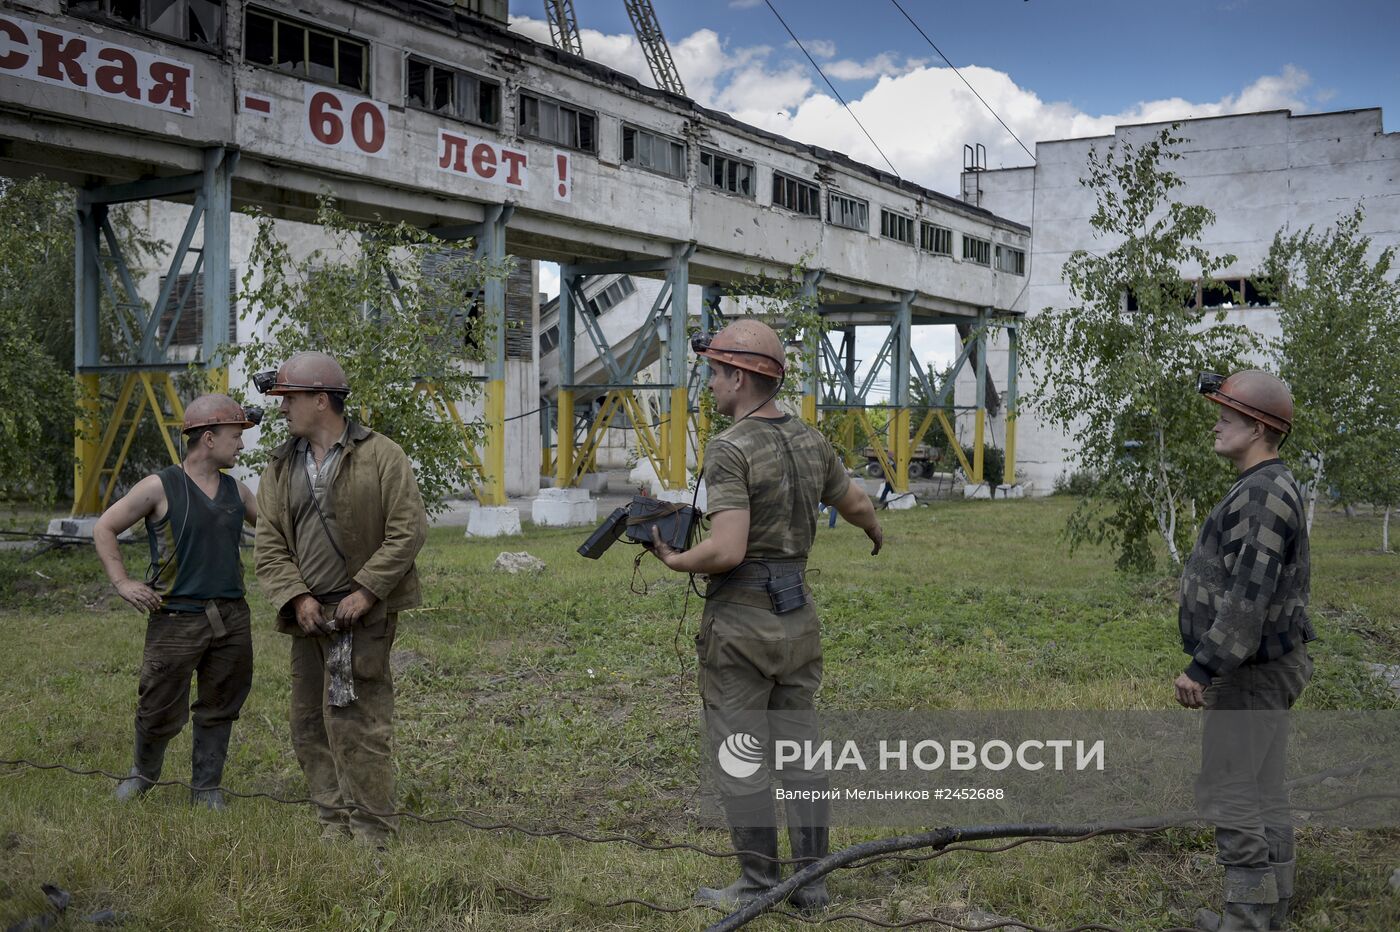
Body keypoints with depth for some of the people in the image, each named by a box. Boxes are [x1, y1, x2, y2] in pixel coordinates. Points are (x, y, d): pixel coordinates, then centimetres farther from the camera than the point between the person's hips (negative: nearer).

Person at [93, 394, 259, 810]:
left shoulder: (236, 491, 11)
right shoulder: (159, 487, -5)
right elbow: (104, 529, 1)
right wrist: (122, 582, -6)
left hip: (232, 619, 5)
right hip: (176, 620, -4)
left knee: (219, 708, 10)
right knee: (161, 711, 3)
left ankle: (206, 788, 24)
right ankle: (143, 772, 30)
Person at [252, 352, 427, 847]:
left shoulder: (380, 456, -4)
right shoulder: (282, 467, 12)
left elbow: (408, 531, -9)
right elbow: (269, 543, 8)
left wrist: (365, 591, -14)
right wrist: (296, 597, -7)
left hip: (363, 615, -6)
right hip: (308, 617, 7)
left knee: (354, 722, -10)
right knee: (310, 727, 9)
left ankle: (373, 833, -1)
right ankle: (334, 826, 19)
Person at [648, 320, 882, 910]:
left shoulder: (730, 450, -16)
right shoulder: (811, 442, 7)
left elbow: (728, 550, -26)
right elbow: (857, 504, 23)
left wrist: (675, 561, -7)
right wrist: (875, 533, 44)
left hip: (740, 623, -7)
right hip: (798, 618, 7)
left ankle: (758, 885, 12)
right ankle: (812, 881, 20)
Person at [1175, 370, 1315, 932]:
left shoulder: (1263, 494, -22)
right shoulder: (1270, 491, 13)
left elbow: (1248, 597, -28)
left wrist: (1202, 670, -25)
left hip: (1251, 674, -10)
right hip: (1268, 667, 10)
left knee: (1228, 793, -5)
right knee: (1261, 793, 14)